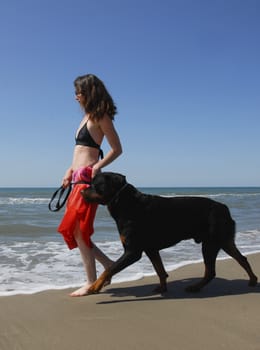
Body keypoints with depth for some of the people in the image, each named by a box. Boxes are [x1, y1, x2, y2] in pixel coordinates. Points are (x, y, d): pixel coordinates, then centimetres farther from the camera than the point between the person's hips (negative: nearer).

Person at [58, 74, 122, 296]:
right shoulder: (88, 116, 19)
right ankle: (108, 264, 20)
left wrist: (97, 166, -20)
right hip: (79, 179, 9)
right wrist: (71, 170, 15)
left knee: (78, 230, -7)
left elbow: (117, 149, -9)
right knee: (71, 230, 10)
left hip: (87, 179, -9)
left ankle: (91, 282, 4)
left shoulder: (100, 117, -6)